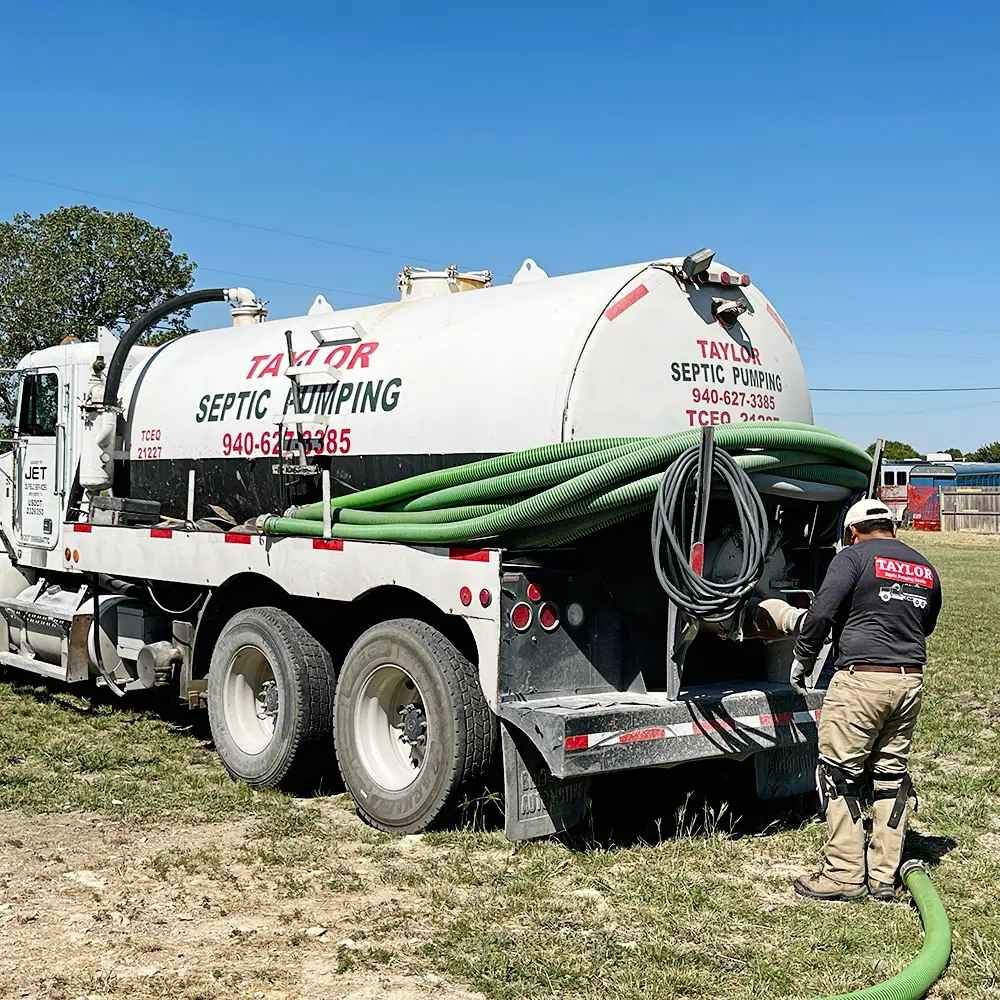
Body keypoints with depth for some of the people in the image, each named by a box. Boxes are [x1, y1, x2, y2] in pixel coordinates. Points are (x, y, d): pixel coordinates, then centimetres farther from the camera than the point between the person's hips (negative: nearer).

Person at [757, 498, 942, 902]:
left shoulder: (854, 556, -3)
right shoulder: (925, 569, 17)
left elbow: (822, 612, -13)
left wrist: (803, 659, 0)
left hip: (861, 677, -7)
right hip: (910, 680, 7)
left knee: (840, 774, 1)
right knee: (891, 774, 13)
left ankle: (844, 874, 3)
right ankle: (884, 877, 16)